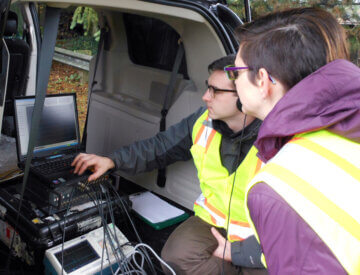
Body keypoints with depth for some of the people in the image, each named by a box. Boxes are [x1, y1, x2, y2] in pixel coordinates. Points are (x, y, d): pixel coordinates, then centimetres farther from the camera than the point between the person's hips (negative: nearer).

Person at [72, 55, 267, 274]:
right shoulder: (203, 121, -4)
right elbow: (160, 147, 11)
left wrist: (235, 252, -18)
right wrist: (113, 161, 5)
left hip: (259, 238, -3)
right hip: (213, 221, 4)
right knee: (176, 256, -21)